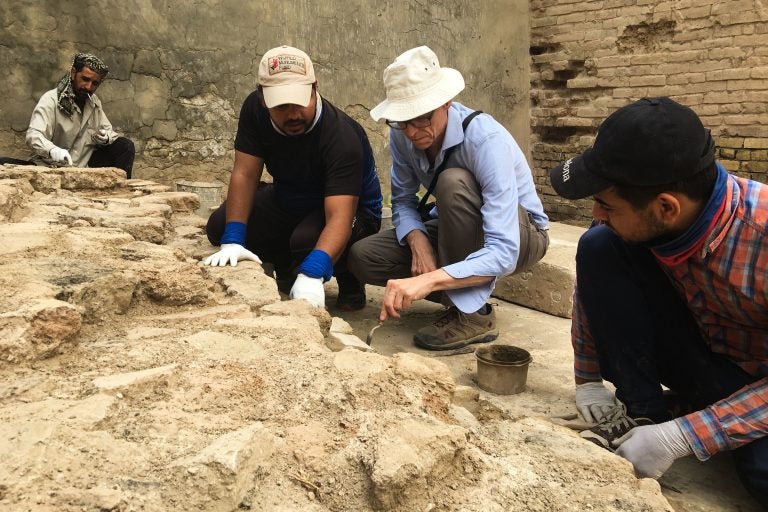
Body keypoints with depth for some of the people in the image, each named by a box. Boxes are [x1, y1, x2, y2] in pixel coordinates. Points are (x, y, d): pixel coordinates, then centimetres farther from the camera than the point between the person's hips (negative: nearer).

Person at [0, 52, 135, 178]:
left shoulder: (94, 102, 7)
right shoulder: (51, 99, -11)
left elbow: (108, 130, 15)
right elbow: (33, 135, -24)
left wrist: (106, 137, -11)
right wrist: (53, 150, -47)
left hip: (84, 167, 4)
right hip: (51, 167, -4)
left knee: (125, 145, -10)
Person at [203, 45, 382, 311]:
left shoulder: (342, 137, -34)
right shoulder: (255, 109, -16)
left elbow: (339, 217, -42)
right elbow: (245, 174, -18)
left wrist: (311, 276, -56)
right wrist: (232, 241, -29)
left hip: (351, 210, -5)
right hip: (287, 199, 6)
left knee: (307, 239, -37)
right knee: (220, 226, -13)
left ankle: (349, 281, -3)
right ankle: (287, 270, 12)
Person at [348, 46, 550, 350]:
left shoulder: (486, 140, -33)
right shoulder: (402, 135, -15)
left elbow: (503, 253, -40)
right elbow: (403, 201, -2)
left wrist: (427, 280, -53)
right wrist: (418, 241, -25)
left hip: (521, 234, -5)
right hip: (457, 231, 6)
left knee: (453, 182, -36)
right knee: (362, 256, -14)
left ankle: (473, 313, -25)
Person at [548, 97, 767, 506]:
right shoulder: (645, 217, -18)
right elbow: (593, 276, 1)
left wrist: (678, 439, -31)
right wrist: (588, 381, 0)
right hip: (703, 362, 4)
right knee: (599, 247, -17)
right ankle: (646, 410, -8)